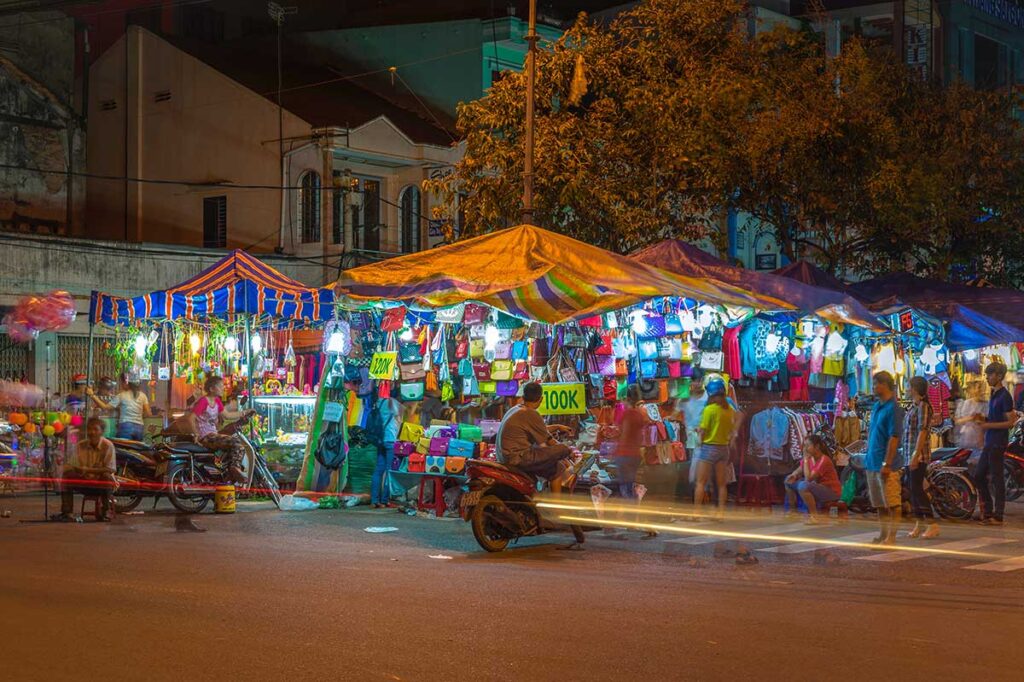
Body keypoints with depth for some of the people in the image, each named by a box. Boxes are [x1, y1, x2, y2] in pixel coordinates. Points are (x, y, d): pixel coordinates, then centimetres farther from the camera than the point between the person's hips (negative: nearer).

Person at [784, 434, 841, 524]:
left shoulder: (824, 460, -25)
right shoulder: (810, 457, -1)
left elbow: (808, 478, -30)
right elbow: (799, 471, 11)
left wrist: (806, 460, -24)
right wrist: (793, 475, -12)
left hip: (832, 491, -9)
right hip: (817, 486, 9)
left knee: (803, 486, -34)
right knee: (789, 481, 7)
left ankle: (814, 515, -24)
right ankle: (792, 509, 17)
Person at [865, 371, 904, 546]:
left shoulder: (893, 408, -13)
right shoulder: (876, 406, 13)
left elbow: (894, 438, -17)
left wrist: (887, 464, -20)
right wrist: (868, 459, 17)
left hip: (885, 465, -9)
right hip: (873, 464, 9)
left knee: (892, 503, -2)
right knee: (880, 504, 14)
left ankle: (891, 538, 0)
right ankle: (882, 535, 21)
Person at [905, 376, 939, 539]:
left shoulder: (923, 406, -12)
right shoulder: (913, 406, 15)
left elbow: (922, 432, -18)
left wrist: (916, 455, -24)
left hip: (919, 454, -9)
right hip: (910, 453, 9)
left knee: (917, 489, -10)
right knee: (913, 489, 10)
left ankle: (932, 524, -8)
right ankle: (919, 523, 16)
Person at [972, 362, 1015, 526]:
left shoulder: (1004, 396, -13)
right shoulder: (993, 395, 15)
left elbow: (1010, 422, -16)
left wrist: (989, 425, -19)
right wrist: (983, 418, 8)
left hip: (998, 443, -10)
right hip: (989, 443, 10)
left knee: (997, 478, -5)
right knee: (979, 476, 13)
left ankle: (997, 516, -1)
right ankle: (987, 511, 21)